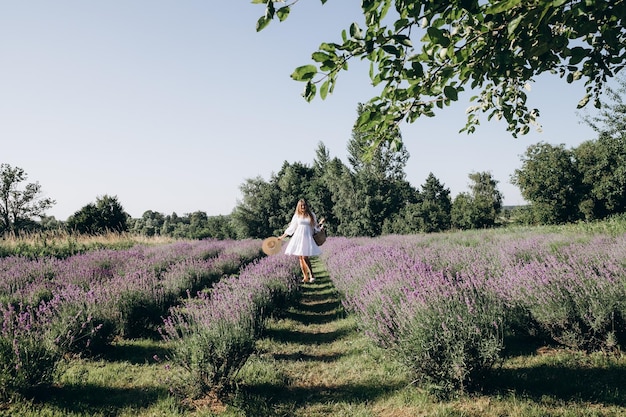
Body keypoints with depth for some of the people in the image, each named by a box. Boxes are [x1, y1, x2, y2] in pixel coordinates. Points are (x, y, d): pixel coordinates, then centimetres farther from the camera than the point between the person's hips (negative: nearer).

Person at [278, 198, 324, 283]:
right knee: (300, 258, 0)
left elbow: (315, 227, 12)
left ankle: (312, 275, -7)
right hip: (298, 237, 3)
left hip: (307, 238, -2)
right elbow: (291, 228, 15)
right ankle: (306, 277, 6)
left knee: (305, 257, -16)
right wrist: (282, 236, 16)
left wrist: (320, 223, -9)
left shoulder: (311, 215, 5)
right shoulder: (296, 216, 8)